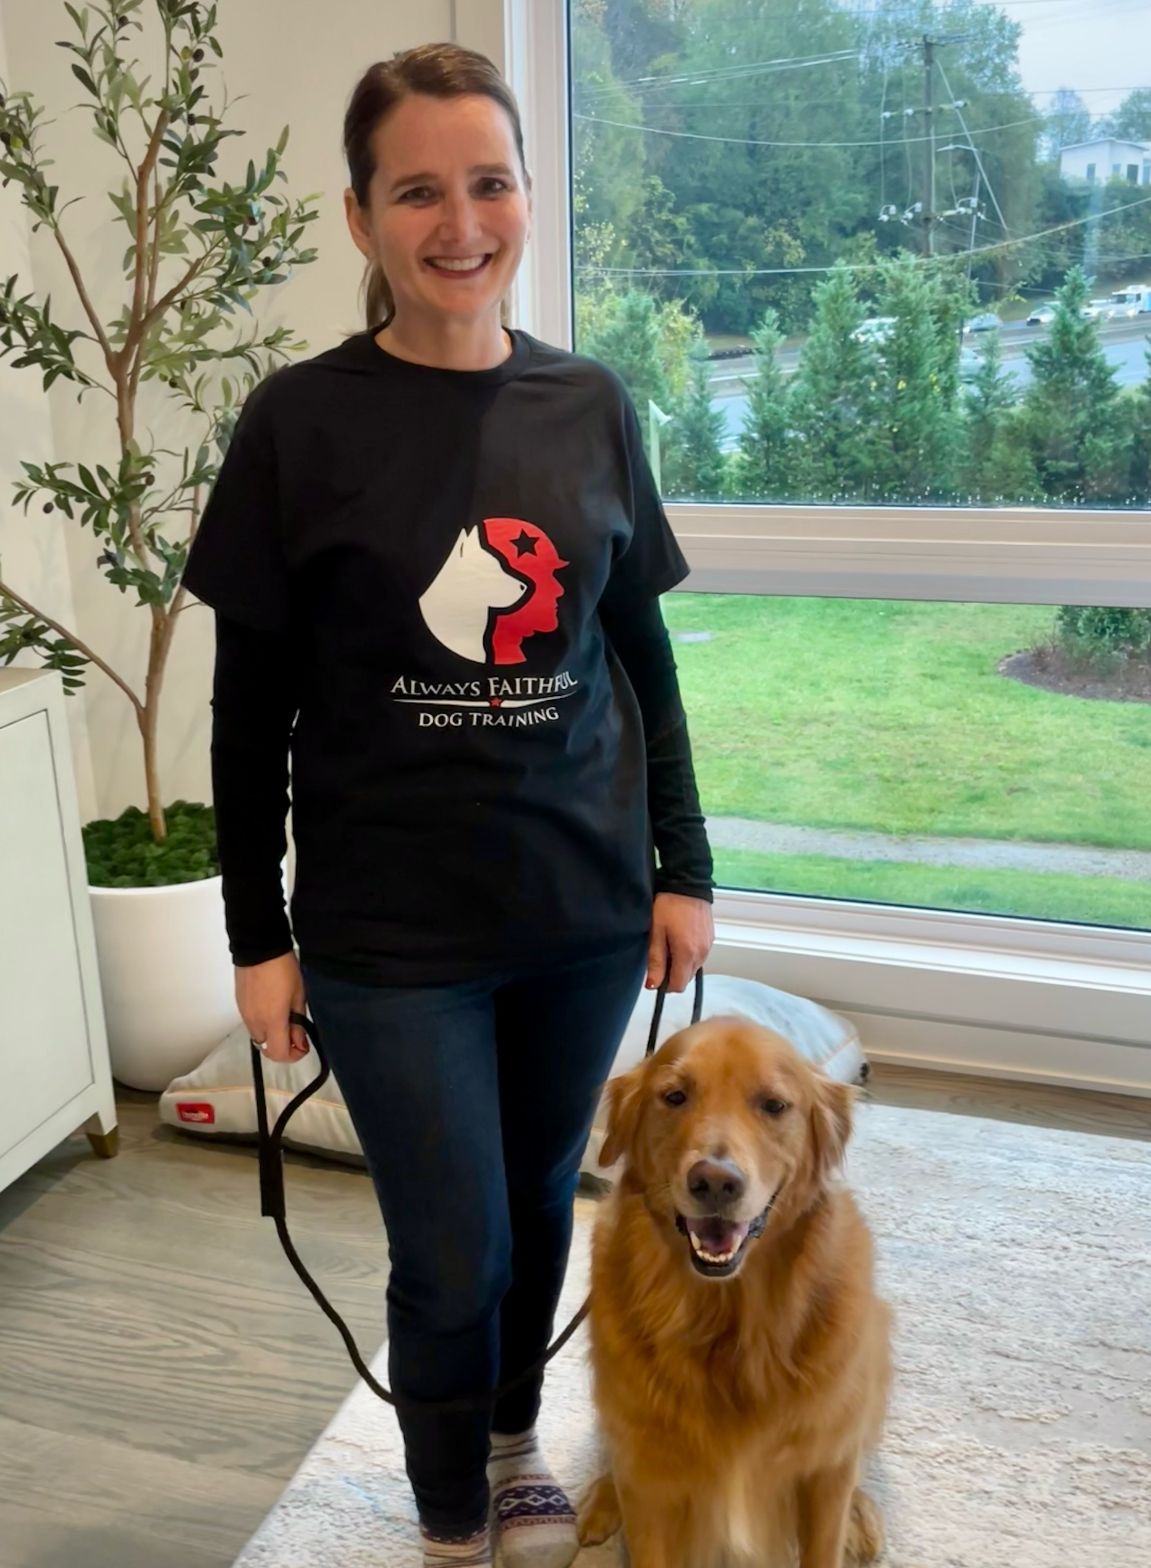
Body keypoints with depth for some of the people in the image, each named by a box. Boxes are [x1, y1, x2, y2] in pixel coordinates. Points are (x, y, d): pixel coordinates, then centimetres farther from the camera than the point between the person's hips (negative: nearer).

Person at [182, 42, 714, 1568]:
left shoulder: (591, 406, 2)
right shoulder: (300, 424, -7)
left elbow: (642, 654, 7)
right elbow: (251, 707, -4)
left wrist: (683, 868, 7)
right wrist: (259, 936, -2)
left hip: (586, 911, 3)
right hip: (392, 931, -3)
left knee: (541, 1205, 18)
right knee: (452, 1256, 7)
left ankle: (514, 1442, 47)